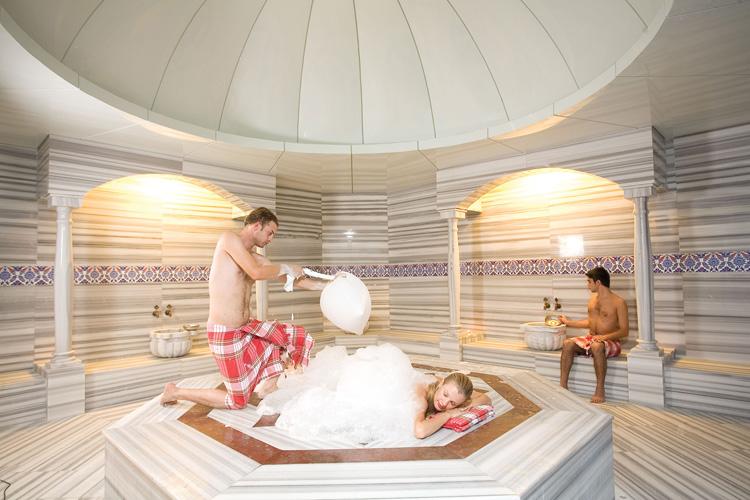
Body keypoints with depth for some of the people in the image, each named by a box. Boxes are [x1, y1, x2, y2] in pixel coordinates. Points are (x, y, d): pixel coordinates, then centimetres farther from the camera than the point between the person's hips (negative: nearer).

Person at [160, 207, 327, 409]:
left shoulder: (255, 258, 10)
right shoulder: (229, 238, -12)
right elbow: (256, 272, -26)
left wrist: (326, 285, 7)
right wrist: (287, 268, -10)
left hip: (247, 328, 8)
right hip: (225, 334, -8)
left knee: (299, 338, 3)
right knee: (238, 401, 5)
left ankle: (267, 383, 13)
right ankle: (176, 392, 22)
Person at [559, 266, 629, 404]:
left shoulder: (618, 302, -9)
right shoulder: (592, 298, 13)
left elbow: (624, 331, -11)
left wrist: (605, 337, -26)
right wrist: (569, 322, 24)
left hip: (610, 342, -6)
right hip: (590, 338, 6)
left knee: (597, 347, -40)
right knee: (567, 344, -21)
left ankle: (600, 390, -28)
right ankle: (563, 385, -21)